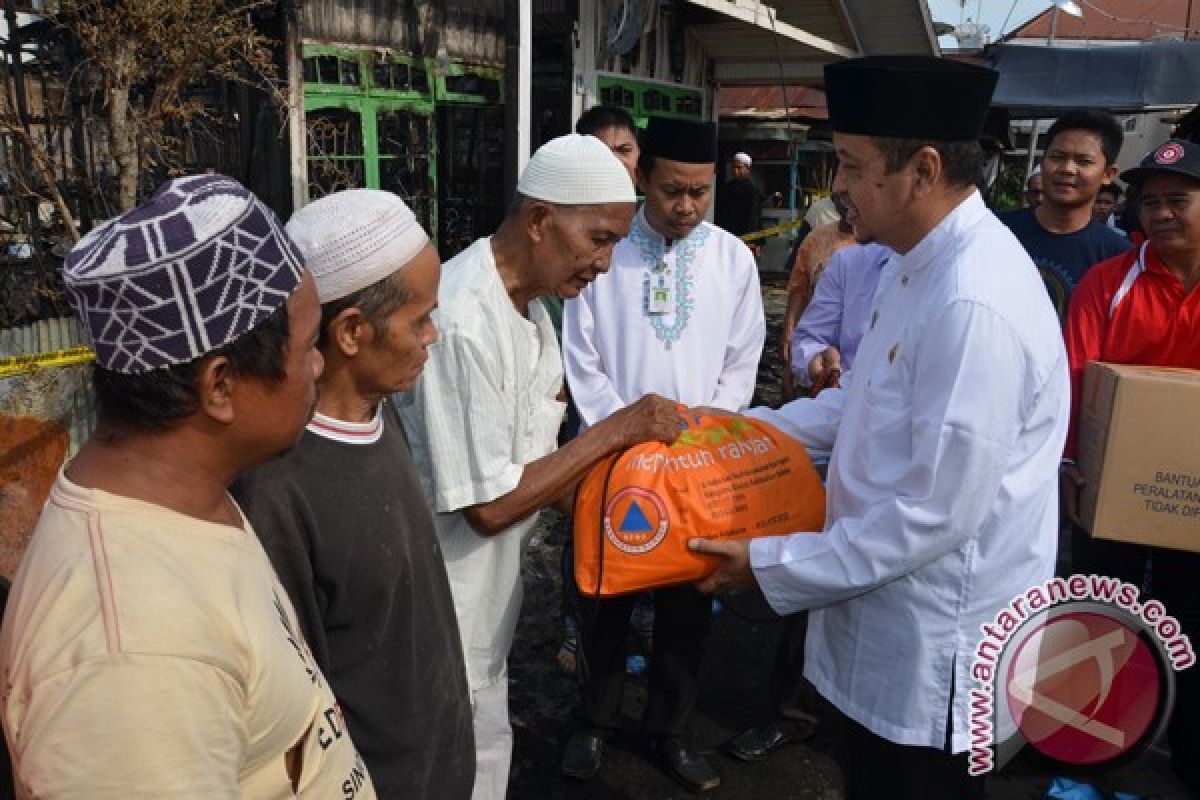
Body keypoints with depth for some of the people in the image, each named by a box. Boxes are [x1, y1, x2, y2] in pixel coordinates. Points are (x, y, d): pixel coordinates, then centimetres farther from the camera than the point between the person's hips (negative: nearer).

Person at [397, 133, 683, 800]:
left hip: (493, 591, 8)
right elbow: (490, 505, -25)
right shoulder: (462, 325, -28)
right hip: (451, 603, -8)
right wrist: (617, 430, -20)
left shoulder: (529, 307, 2)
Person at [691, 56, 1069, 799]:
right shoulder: (921, 264, 4)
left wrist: (770, 564, -19)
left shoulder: (974, 304, -30)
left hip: (935, 644, -9)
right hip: (892, 620, 9)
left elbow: (938, 514, -28)